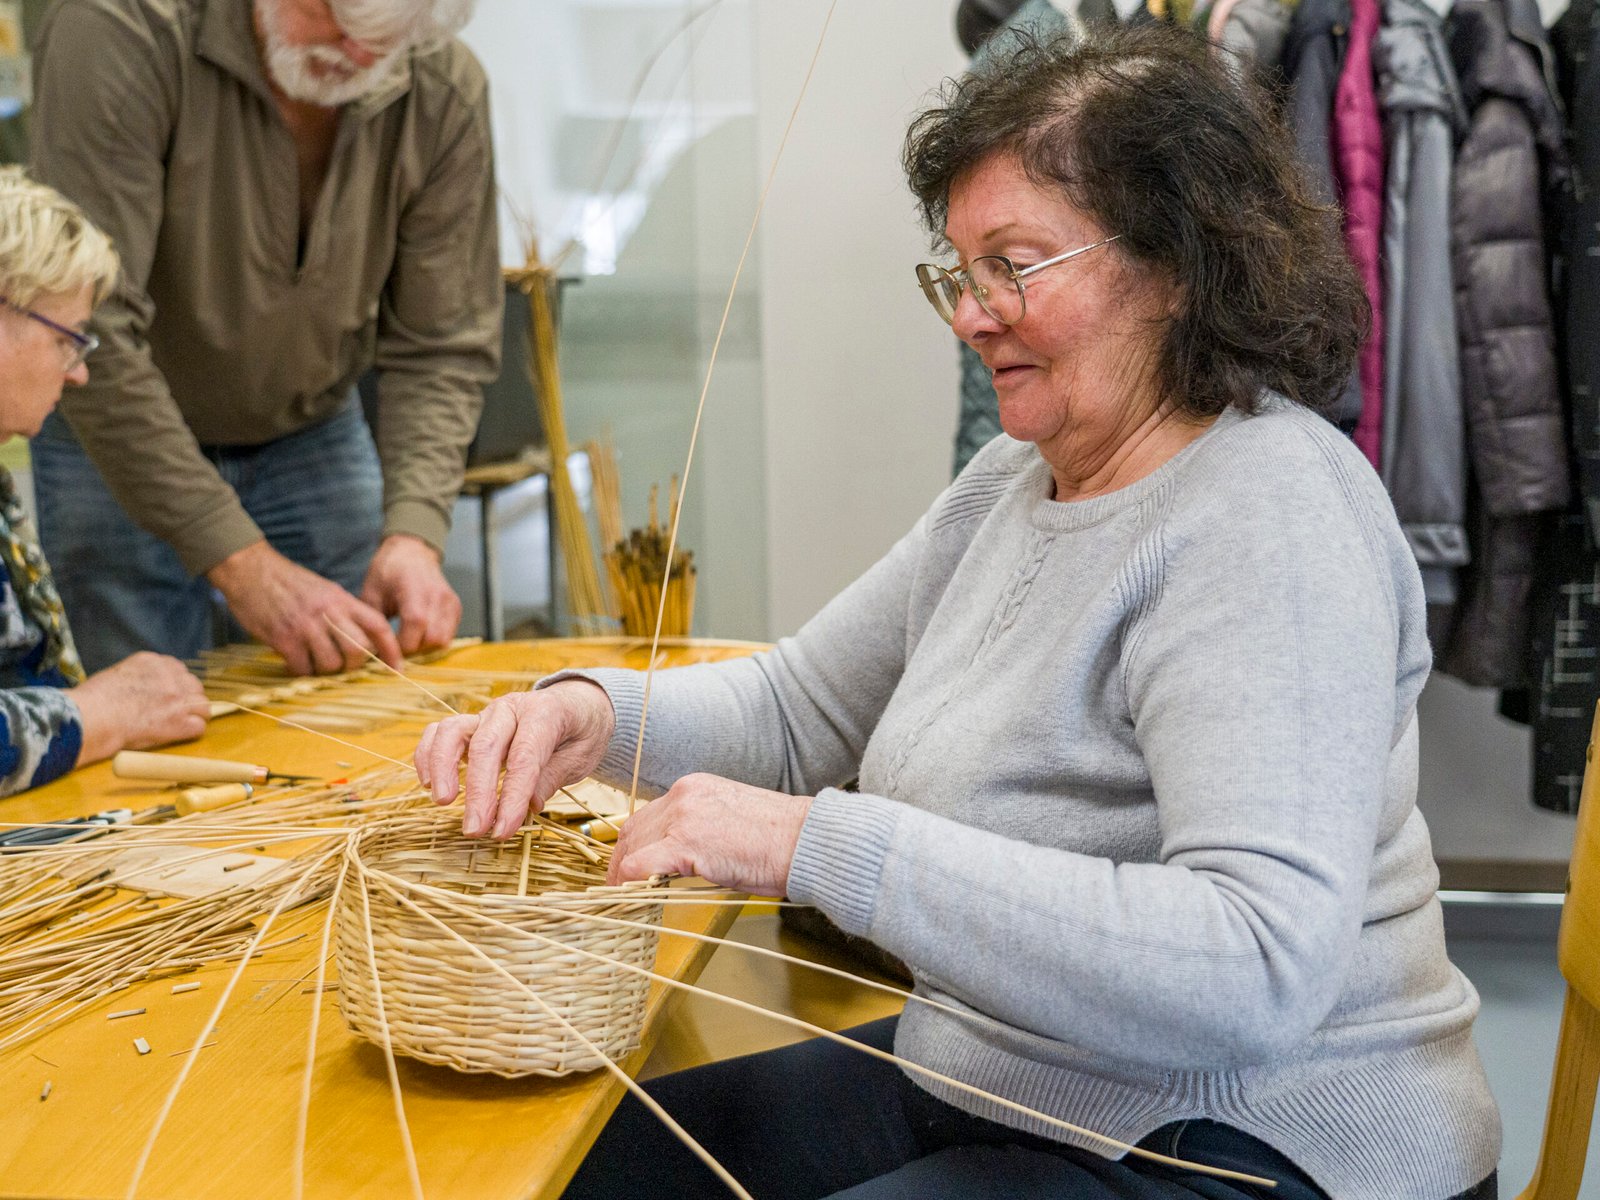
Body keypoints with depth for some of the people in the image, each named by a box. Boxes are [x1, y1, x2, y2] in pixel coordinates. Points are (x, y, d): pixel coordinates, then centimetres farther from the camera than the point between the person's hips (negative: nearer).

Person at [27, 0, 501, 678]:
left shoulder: (445, 93, -16)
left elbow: (441, 348, -10)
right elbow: (93, 339, -32)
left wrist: (413, 533, -26)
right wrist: (240, 562, -36)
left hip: (313, 436, 3)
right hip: (114, 444, -3)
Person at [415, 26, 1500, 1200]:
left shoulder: (1269, 520, -22)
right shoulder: (1016, 480, 7)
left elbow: (1261, 970, -34)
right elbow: (799, 705, 15)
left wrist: (819, 843, -35)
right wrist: (596, 713, -7)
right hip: (989, 1086, 8)